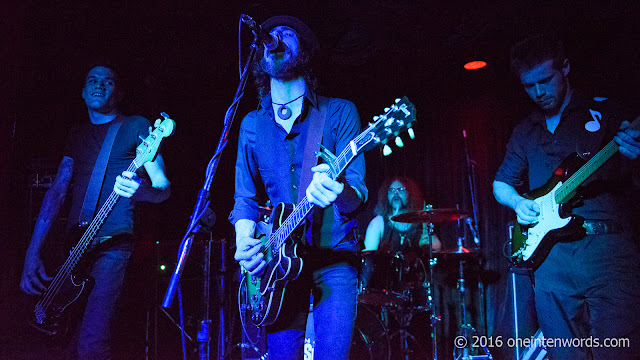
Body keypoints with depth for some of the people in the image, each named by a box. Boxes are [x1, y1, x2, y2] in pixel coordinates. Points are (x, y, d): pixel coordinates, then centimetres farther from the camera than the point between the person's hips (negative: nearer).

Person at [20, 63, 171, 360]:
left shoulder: (136, 126, 1)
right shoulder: (77, 134, 17)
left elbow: (163, 188, -4)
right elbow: (56, 192, 12)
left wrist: (138, 190, -28)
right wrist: (32, 253, 5)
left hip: (111, 243, -6)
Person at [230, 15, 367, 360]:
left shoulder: (339, 112, 0)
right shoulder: (252, 124, 11)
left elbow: (357, 195, -9)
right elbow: (245, 197, 12)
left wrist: (339, 191, -34)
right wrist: (245, 242, -8)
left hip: (334, 257, -3)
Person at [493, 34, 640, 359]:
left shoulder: (605, 113, 7)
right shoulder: (525, 132, 18)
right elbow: (501, 183, 23)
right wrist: (518, 203, 0)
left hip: (606, 247, -3)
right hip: (549, 253, 4)